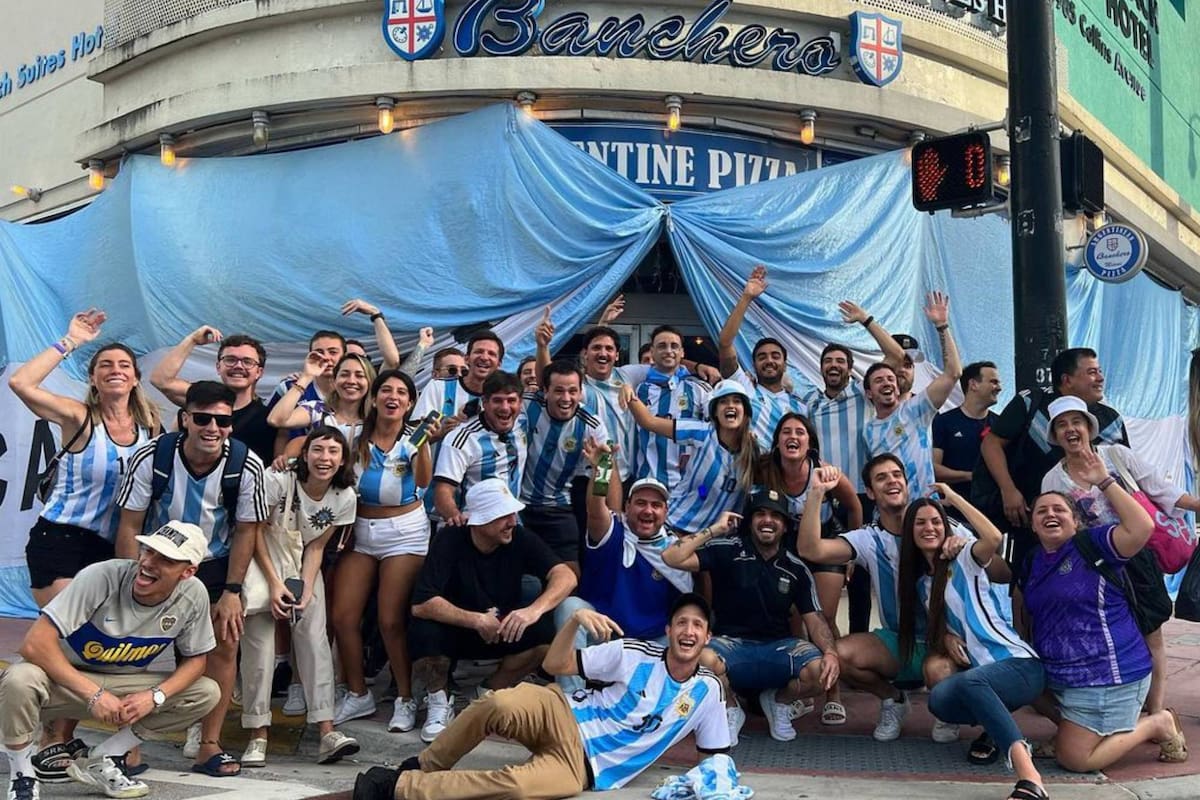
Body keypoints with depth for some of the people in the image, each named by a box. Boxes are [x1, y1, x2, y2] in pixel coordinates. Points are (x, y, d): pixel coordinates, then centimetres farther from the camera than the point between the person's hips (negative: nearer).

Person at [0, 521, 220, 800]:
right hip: (64, 677, -4)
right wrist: (94, 694, -30)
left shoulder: (193, 596, -16)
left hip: (122, 687, 4)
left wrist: (155, 697, -19)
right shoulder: (101, 577, -27)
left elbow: (195, 659, -1)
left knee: (207, 693, -11)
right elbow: (35, 644, -29)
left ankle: (98, 762, -3)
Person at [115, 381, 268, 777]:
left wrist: (231, 591, -9)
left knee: (225, 644, -5)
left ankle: (208, 745, 5)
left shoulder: (246, 465, -22)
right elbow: (129, 526, -13)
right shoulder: (151, 458, -23)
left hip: (215, 564, 1)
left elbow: (245, 530, -9)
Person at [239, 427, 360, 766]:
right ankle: (258, 736, -1)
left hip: (304, 571, 3)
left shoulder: (344, 498, -12)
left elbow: (316, 547, -4)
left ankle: (327, 732, -10)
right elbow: (256, 532, -13)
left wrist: (307, 592, -15)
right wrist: (274, 583, -18)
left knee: (315, 640, -9)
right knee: (259, 644, -10)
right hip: (263, 564, -3)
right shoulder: (277, 480, -23)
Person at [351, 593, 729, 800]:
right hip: (565, 720, 0)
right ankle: (425, 766, -12)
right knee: (500, 704, -37)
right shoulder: (635, 654, -2)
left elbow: (716, 753, 13)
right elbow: (553, 665, -4)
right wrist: (576, 619, -22)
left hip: (580, 767, 0)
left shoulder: (707, 690, 2)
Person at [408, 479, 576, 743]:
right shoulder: (449, 541, -22)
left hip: (502, 631, 3)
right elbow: (421, 605, -30)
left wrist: (535, 610, -43)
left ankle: (491, 691, 1)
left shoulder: (521, 539, -14)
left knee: (544, 632, -25)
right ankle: (439, 699, -2)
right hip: (454, 630, -2)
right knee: (424, 634, -34)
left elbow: (565, 576, -25)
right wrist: (476, 621, -38)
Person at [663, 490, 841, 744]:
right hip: (732, 642, -2)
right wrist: (714, 530, -11)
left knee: (821, 671, -29)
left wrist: (830, 652, -19)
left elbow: (814, 618, 2)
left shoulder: (796, 568, 8)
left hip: (779, 646, 3)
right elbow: (672, 558, -14)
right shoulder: (727, 551, -2)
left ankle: (779, 702, 8)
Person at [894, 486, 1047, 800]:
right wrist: (945, 637, 1)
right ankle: (996, 728, -1)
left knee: (968, 682, -40)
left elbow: (994, 538, -21)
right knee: (939, 699, -30)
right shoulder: (920, 582, 19)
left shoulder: (964, 561, 1)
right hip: (978, 671, 5)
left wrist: (954, 497, -10)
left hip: (1019, 664, -5)